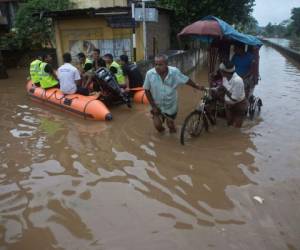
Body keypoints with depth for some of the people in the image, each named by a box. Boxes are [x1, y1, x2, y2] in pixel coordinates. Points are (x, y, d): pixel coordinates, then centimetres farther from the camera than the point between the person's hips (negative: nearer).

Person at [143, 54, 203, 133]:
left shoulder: (175, 72, -22)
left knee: (171, 126, 10)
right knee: (158, 126, -7)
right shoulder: (149, 74, -22)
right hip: (157, 106, 0)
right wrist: (153, 106, -12)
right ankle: (161, 128, 33)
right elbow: (147, 90, -11)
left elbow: (186, 80, -6)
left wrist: (197, 87, 7)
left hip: (171, 106, 0)